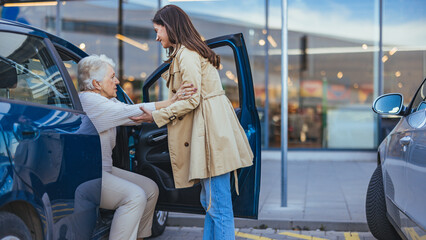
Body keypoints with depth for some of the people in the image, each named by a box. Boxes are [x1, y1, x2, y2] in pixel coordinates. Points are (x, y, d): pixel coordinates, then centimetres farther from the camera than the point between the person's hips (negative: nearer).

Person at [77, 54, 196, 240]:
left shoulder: (107, 101, 13)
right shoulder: (89, 101, -17)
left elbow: (131, 116, 0)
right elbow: (131, 113, -22)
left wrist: (173, 102, -13)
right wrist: (171, 102, -23)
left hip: (104, 170, 10)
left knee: (150, 189, 6)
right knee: (135, 196, -24)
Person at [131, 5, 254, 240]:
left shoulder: (186, 54, -11)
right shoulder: (189, 51, 21)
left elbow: (191, 100, -15)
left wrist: (156, 116, -7)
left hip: (211, 130, -11)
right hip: (209, 128, 11)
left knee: (218, 205, -6)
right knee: (209, 201, 15)